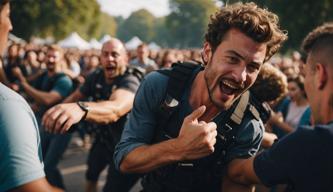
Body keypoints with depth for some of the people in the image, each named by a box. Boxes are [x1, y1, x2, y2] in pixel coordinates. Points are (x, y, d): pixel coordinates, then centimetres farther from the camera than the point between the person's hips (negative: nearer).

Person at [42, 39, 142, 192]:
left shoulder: (130, 81, -34)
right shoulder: (96, 76, -11)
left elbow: (115, 109, -55)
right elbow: (76, 96, 8)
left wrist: (81, 108, -74)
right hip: (102, 139, 7)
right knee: (91, 176, 27)